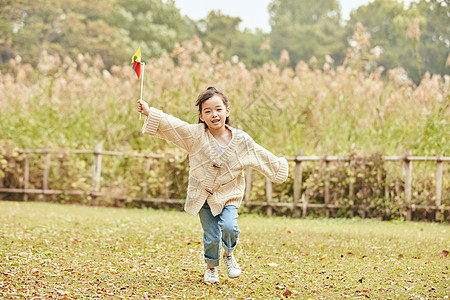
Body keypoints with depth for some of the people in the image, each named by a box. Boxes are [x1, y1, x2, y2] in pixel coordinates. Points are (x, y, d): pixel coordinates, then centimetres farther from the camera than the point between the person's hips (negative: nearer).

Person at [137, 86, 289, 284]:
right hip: (203, 195, 0)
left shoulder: (241, 140, -9)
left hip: (229, 195, 0)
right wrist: (149, 112, -26)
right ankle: (211, 267, 30)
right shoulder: (196, 134, -12)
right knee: (211, 236, 0)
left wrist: (280, 166, 10)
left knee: (229, 227, -20)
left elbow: (263, 157, 4)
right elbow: (171, 124, -18)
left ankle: (228, 255, 13)